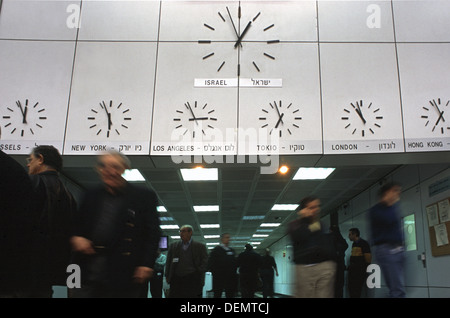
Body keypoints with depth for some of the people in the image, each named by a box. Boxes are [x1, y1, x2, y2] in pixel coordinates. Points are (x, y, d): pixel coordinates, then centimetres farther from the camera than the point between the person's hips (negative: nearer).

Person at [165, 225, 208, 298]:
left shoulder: (200, 246, 7)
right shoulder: (173, 246, 15)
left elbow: (204, 262, 4)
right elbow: (168, 262, 15)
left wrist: (198, 275, -6)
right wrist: (167, 276, 6)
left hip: (193, 280, -2)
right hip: (176, 279, 2)